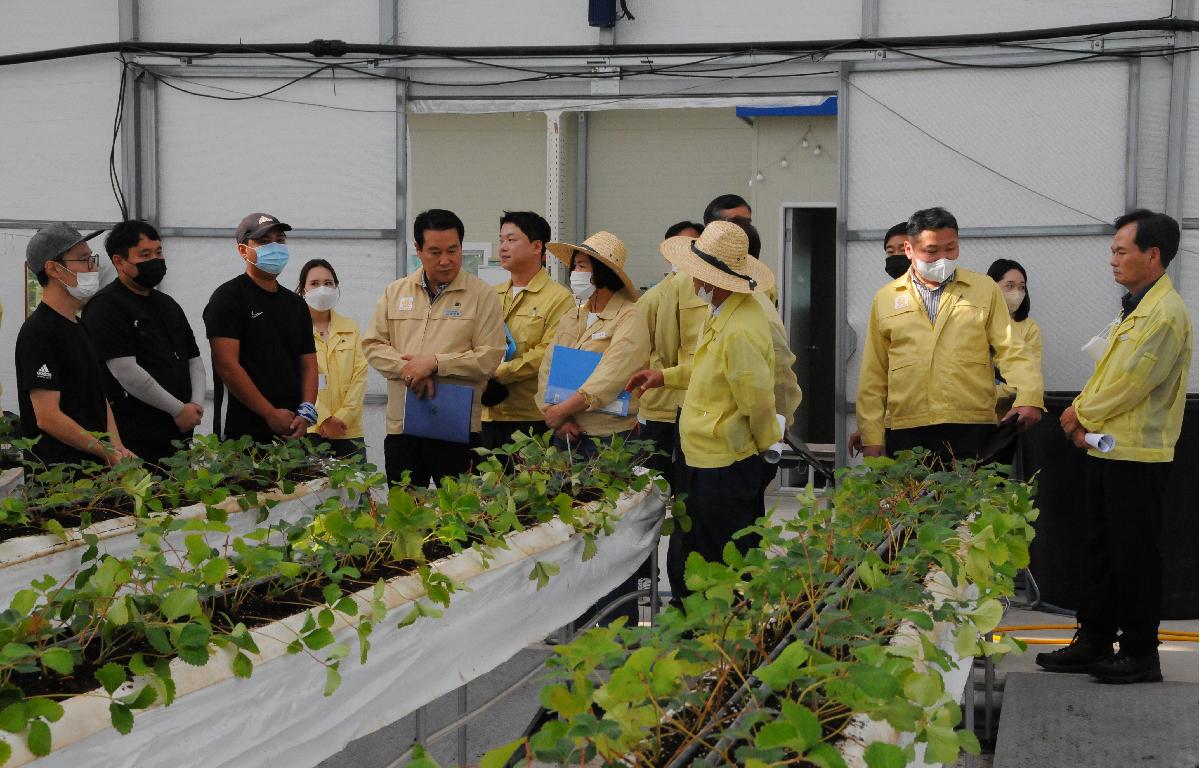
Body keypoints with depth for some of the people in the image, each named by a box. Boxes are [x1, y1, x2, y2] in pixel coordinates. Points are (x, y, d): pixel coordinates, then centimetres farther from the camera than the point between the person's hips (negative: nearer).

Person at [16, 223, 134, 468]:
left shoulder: (78, 328, 17)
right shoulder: (38, 332, -12)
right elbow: (48, 418, -18)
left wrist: (117, 447, 2)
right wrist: (109, 453, -12)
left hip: (93, 465, 8)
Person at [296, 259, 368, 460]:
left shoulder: (351, 328, 14)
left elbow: (360, 373, 6)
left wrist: (343, 417, -7)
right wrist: (324, 419, -13)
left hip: (349, 431, 3)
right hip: (308, 430, -3)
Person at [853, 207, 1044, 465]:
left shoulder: (985, 289, 11)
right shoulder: (885, 298, 12)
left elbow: (1011, 350, 4)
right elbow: (873, 376, 11)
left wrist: (1028, 398, -13)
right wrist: (872, 438, 5)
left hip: (972, 427, 0)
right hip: (906, 432, 1)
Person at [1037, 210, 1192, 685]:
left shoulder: (1165, 313, -16)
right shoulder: (1133, 308, 16)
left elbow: (1130, 383, -20)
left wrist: (1081, 413, -7)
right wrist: (1084, 418, 1)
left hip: (1137, 454, -10)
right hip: (1106, 449, 10)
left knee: (1134, 554, -2)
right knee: (1100, 548, 14)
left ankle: (1140, 654, 7)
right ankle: (1094, 641, 23)